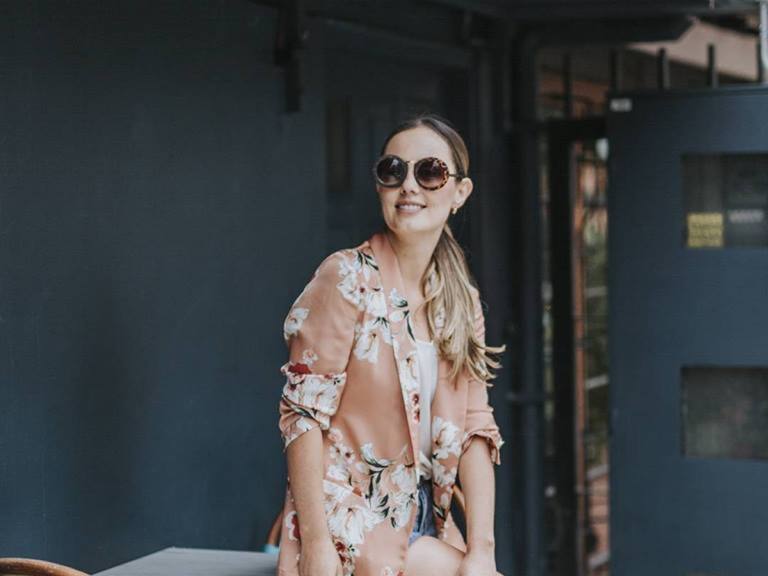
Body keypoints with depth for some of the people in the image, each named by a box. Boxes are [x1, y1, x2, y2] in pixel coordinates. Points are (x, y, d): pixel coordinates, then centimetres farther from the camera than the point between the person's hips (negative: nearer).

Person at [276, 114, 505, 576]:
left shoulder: (462, 301, 8)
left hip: (426, 523, 6)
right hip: (352, 529, -6)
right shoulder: (348, 278, -11)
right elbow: (303, 414, -14)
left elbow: (475, 429, 4)